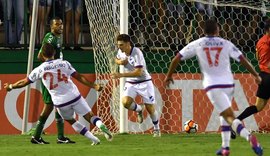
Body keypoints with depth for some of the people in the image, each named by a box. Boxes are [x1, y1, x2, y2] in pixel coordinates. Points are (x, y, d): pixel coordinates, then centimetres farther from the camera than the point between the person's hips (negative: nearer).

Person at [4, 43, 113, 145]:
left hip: (60, 102, 0)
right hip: (74, 96, 0)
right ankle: (101, 125, -29)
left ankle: (94, 139, 14)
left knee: (70, 120, 22)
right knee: (90, 116, 4)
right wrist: (94, 86, 4)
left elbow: (25, 82, 10)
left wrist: (10, 86, 26)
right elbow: (79, 77, -2)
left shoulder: (40, 70, 0)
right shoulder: (64, 63, 1)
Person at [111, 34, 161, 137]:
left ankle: (156, 129, 24)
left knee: (150, 108, -1)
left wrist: (121, 75, -35)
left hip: (144, 82, -5)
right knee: (125, 102, -22)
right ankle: (139, 110, 11)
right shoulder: (121, 52, -4)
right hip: (130, 83, 5)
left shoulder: (136, 53, -25)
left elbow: (138, 72, -31)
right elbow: (116, 59, 21)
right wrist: (119, 62, -5)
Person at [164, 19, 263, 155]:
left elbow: (177, 59, 8)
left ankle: (248, 136, -36)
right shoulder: (226, 44, 6)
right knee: (225, 114, 25)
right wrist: (256, 75, 13)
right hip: (228, 83, 2)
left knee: (229, 116, -12)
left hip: (212, 85, -2)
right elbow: (242, 60, 3)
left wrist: (169, 75, 23)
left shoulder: (197, 44, 6)